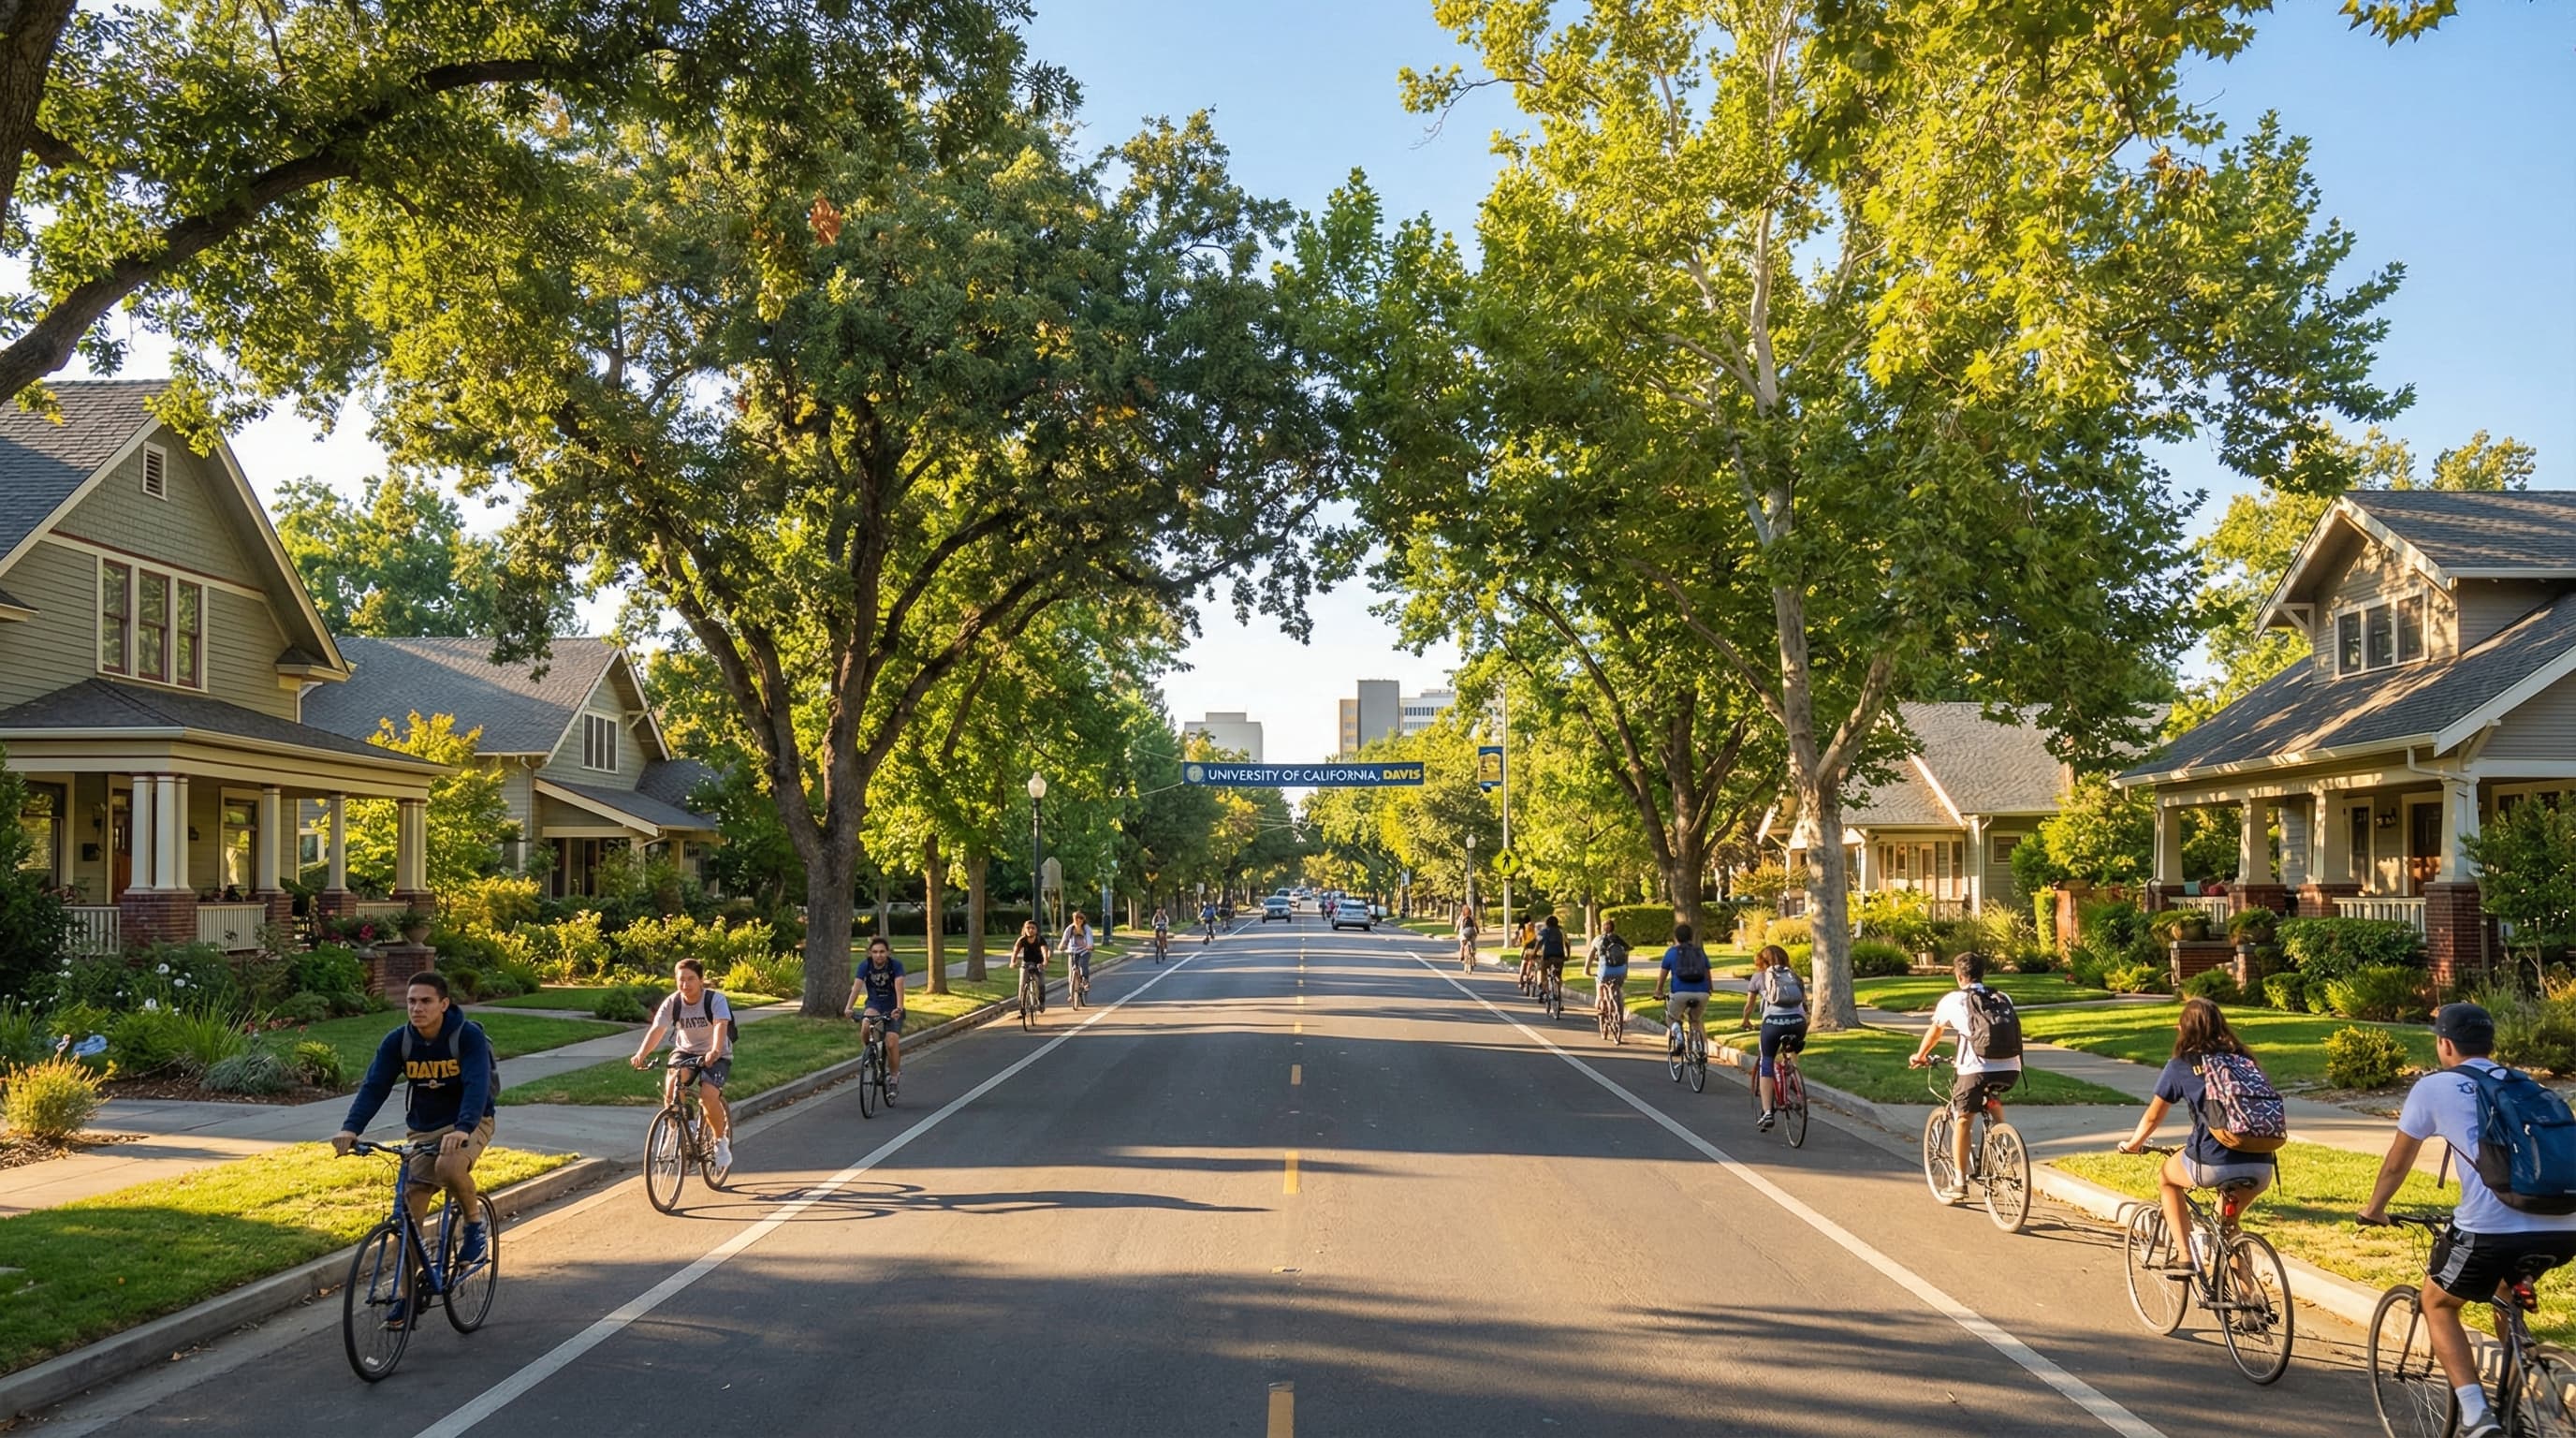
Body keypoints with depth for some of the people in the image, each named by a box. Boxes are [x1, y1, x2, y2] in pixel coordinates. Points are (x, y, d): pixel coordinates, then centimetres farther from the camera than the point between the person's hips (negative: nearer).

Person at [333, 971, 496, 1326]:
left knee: (449, 1166, -36)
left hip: (469, 1124, -4)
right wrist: (350, 1128, -34)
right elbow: (374, 1086, -17)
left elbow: (477, 1085, -32)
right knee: (408, 1214, -1)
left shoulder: (468, 1035, -21)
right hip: (422, 1130, 4)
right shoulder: (397, 1041, -10)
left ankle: (474, 1222, -8)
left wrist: (462, 1129, -49)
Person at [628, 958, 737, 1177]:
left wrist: (715, 1051, -55)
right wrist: (641, 1054, -40)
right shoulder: (672, 1003, -10)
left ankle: (721, 1141, -1)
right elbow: (656, 1030, -21)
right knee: (672, 1083, -28)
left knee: (708, 1095, -27)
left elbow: (721, 1026, -35)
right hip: (686, 1051, 3)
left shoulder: (715, 1000, -19)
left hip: (716, 1056, -3)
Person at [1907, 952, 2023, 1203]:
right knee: (1993, 1099, 36)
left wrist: (1920, 1056, 42)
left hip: (1976, 1070, -4)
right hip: (2011, 1069, 4)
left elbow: (1934, 1032, 22)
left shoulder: (1953, 1000, 8)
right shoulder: (2003, 999, 19)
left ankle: (1959, 1183, 12)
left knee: (1962, 1120, 12)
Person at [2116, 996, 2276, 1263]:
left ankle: (2183, 1255, 18)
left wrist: (2133, 1144, 39)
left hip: (2213, 1165, -4)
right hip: (2261, 1168, 4)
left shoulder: (2180, 1065, 9)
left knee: (2166, 1177, 27)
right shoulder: (2243, 1059, 18)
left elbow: (2153, 1117, 20)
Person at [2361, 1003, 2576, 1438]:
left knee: (2437, 1303, 20)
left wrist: (2372, 1209, 39)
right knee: (2506, 1285, 37)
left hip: (2492, 1229, -5)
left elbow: (2396, 1164, 22)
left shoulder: (2434, 1086, 12)